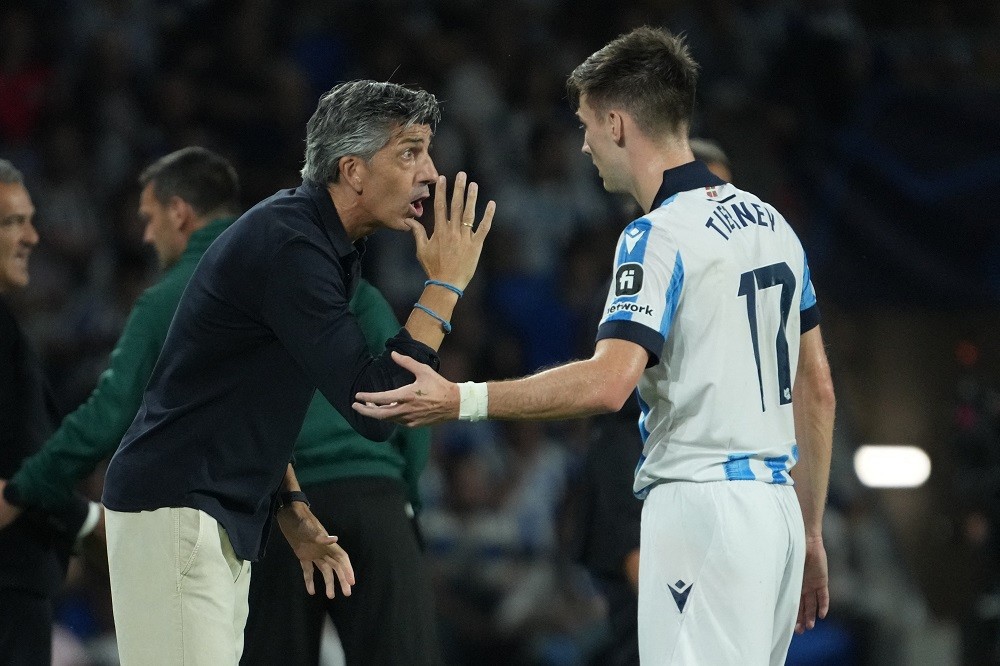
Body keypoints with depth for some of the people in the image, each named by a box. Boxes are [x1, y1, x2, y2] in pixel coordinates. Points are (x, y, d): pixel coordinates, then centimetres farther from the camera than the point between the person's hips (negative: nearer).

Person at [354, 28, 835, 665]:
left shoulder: (660, 236, -12)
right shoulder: (770, 222, 14)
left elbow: (608, 382, -25)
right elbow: (818, 389, 17)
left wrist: (460, 400, -21)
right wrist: (810, 535, 22)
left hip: (700, 508, -9)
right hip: (775, 509, 9)